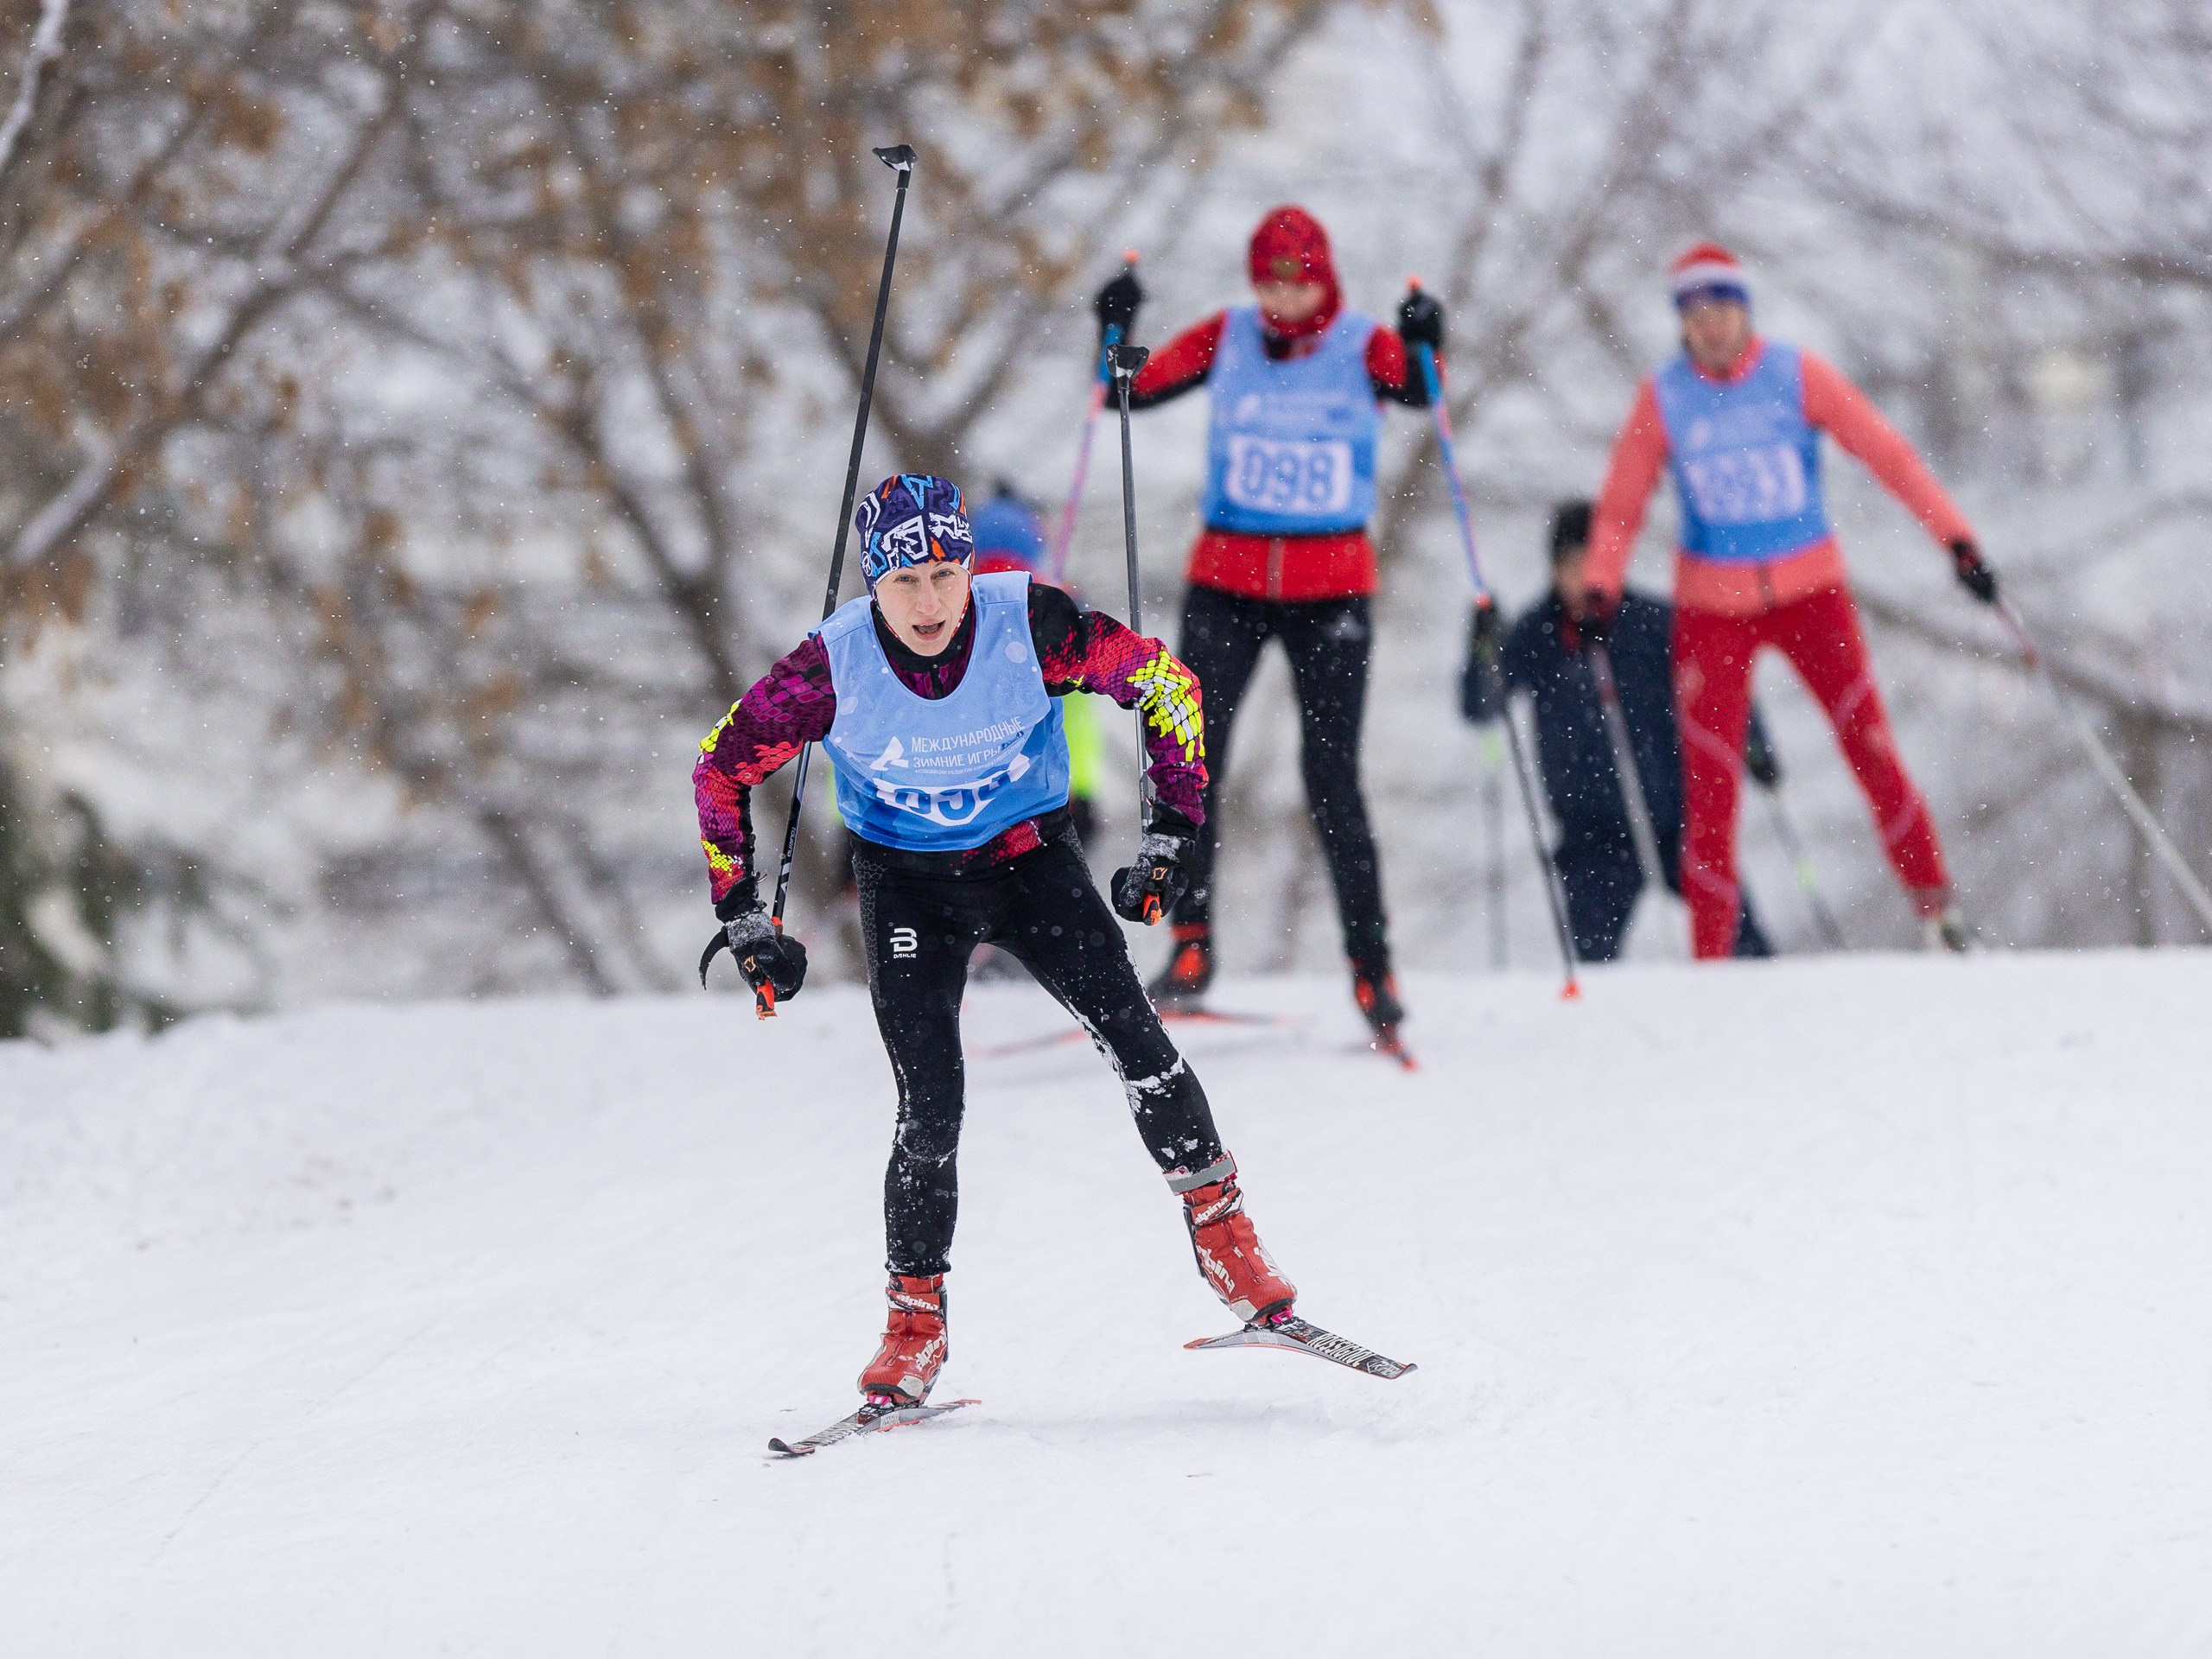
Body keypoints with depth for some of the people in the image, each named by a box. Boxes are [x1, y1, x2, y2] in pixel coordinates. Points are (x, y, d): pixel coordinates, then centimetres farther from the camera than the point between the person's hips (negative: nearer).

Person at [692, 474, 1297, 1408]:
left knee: (1130, 1034, -19)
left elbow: (1162, 682, -9)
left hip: (1029, 861, 0)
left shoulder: (1030, 625, -23)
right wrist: (742, 917, -6)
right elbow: (722, 769, -7)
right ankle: (914, 1329, 3)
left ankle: (1224, 1239, -7)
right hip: (906, 884, 0)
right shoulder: (833, 666, -23)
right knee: (931, 1111, -12)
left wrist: (1174, 828, -11)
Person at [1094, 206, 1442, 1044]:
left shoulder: (1365, 346, -2)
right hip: (1227, 578, 2)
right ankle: (1191, 945, -2)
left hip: (1331, 588, -2)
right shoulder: (1225, 339, 3)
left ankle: (1371, 966, 3)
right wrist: (1116, 330, -13)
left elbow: (1416, 392, -18)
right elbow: (1133, 391, 3)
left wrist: (1424, 345, -36)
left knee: (1332, 782, -5)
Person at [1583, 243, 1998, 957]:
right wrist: (1600, 587, -13)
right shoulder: (1663, 397, -4)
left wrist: (1954, 535, -13)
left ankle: (1935, 901, 3)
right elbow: (1621, 504, 2)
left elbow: (1884, 450, -6)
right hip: (1711, 607, 0)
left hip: (1809, 592, 0)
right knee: (1710, 785, -3)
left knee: (1870, 749, -11)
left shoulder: (1795, 375, -7)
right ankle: (1710, 958, 5)